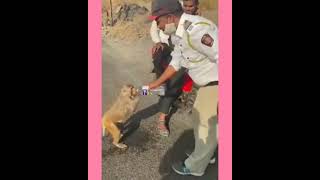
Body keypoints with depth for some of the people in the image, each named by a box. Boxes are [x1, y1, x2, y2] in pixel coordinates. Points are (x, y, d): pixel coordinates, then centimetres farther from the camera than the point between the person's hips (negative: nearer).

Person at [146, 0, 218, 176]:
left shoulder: (195, 30, -30)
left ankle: (195, 166, 26)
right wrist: (156, 83, 20)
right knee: (199, 116, 25)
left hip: (216, 85, -10)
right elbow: (176, 62, 15)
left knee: (208, 126, 6)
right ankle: (204, 153, 46)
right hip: (209, 82, 10)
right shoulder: (182, 32, 4)